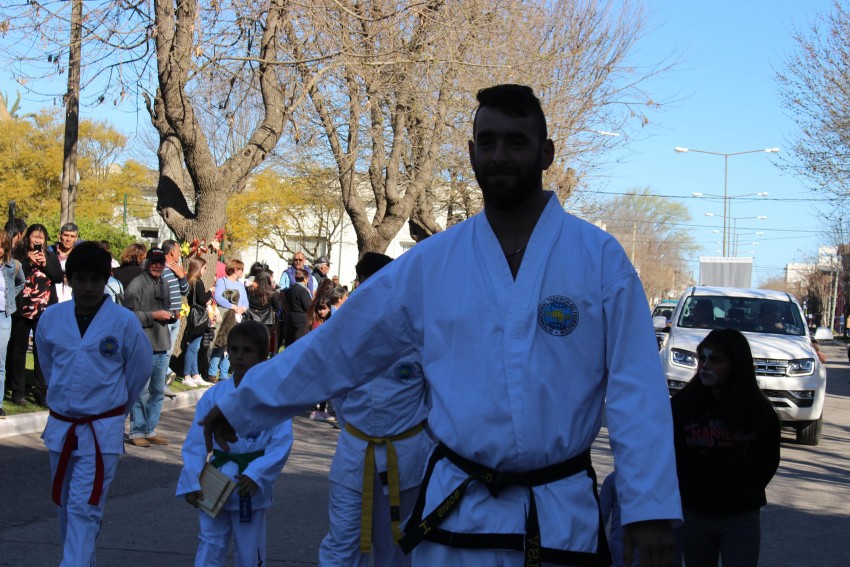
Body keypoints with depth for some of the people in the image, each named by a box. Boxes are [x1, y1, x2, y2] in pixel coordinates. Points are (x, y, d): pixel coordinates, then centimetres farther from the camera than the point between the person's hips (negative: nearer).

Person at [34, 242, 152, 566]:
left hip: (103, 429, -4)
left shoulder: (124, 322, -10)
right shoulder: (51, 318, -1)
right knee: (66, 506, 15)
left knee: (84, 508, -9)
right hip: (60, 426, 4)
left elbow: (139, 369, 3)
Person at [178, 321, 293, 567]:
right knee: (210, 547, 7)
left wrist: (256, 475, -22)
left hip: (251, 486, -2)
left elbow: (282, 444, -13)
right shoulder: (214, 395, -3)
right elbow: (195, 442, -2)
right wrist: (192, 482, -9)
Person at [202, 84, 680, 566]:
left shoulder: (600, 256, -5)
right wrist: (240, 409, 13)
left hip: (563, 518, -1)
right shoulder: (430, 263, 1)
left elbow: (636, 388, -7)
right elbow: (336, 348, 8)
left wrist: (650, 507, -14)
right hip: (456, 512, 2)